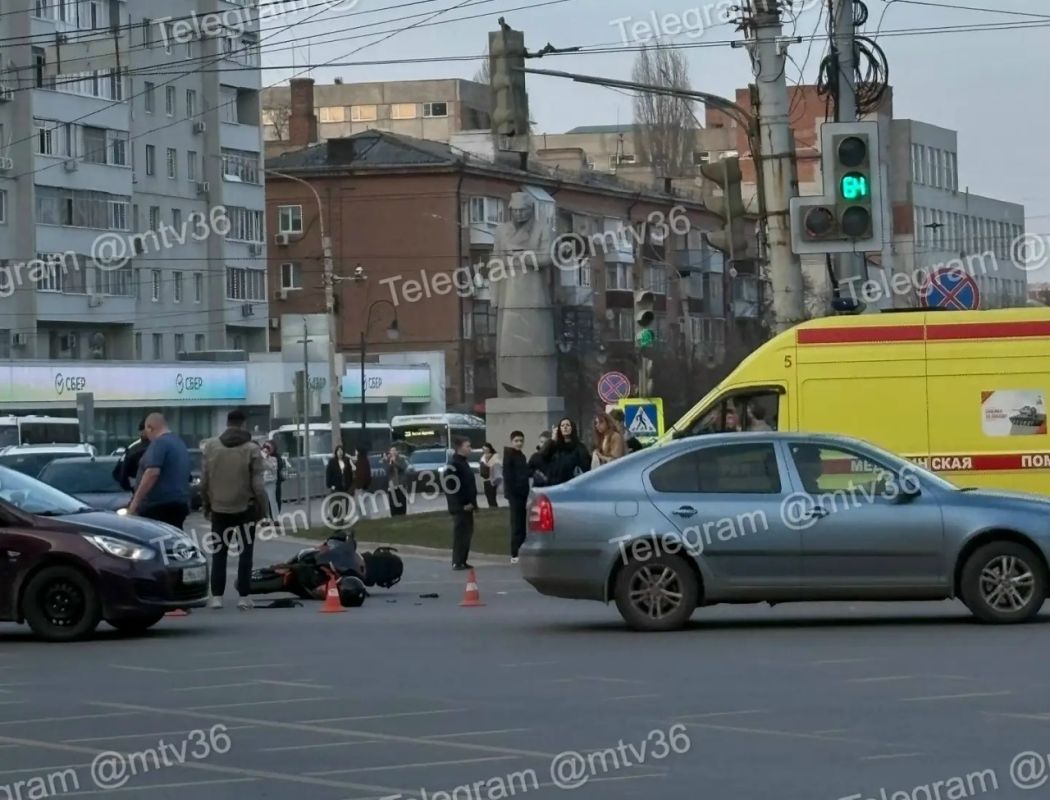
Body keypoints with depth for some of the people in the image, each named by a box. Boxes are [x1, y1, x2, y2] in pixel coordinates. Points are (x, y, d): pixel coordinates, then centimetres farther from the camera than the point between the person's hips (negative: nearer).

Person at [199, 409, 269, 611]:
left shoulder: (210, 447, 0)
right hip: (245, 509, -3)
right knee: (245, 553, 4)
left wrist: (206, 505, 14)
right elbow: (258, 485, -10)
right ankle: (244, 597, 1)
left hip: (219, 509, 3)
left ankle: (217, 596, 5)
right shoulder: (251, 449, -10)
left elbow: (204, 481, 2)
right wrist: (263, 510, -1)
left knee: (218, 553, 9)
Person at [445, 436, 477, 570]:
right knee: (460, 534, -8)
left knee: (467, 533, 12)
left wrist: (472, 502, 12)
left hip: (467, 506, 10)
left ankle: (463, 561, 18)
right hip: (460, 507, -10)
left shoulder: (464, 463, 17)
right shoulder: (453, 464, -14)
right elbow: (451, 487, -20)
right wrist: (462, 505, -20)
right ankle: (457, 562, -6)